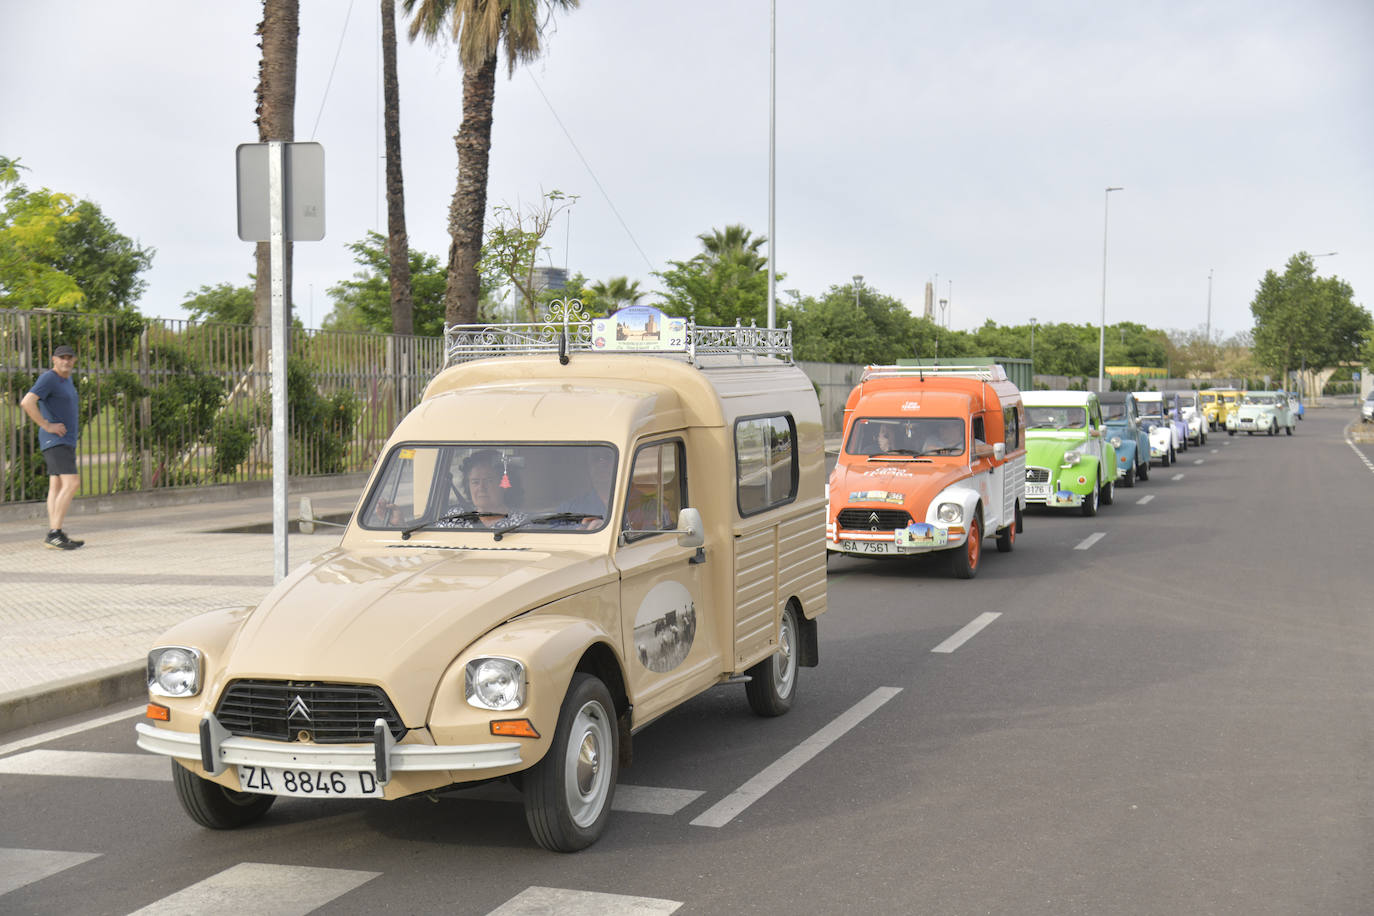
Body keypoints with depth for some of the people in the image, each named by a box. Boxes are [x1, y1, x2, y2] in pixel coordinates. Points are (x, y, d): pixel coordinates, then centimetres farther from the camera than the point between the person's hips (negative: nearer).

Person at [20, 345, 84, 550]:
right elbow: (27, 402, -27)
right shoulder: (48, 378, -14)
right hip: (56, 440, -10)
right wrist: (47, 426, -21)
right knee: (71, 483, -18)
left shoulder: (66, 379, 15)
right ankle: (54, 533, -20)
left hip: (65, 441, 10)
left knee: (57, 486, 7)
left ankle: (54, 535, 7)